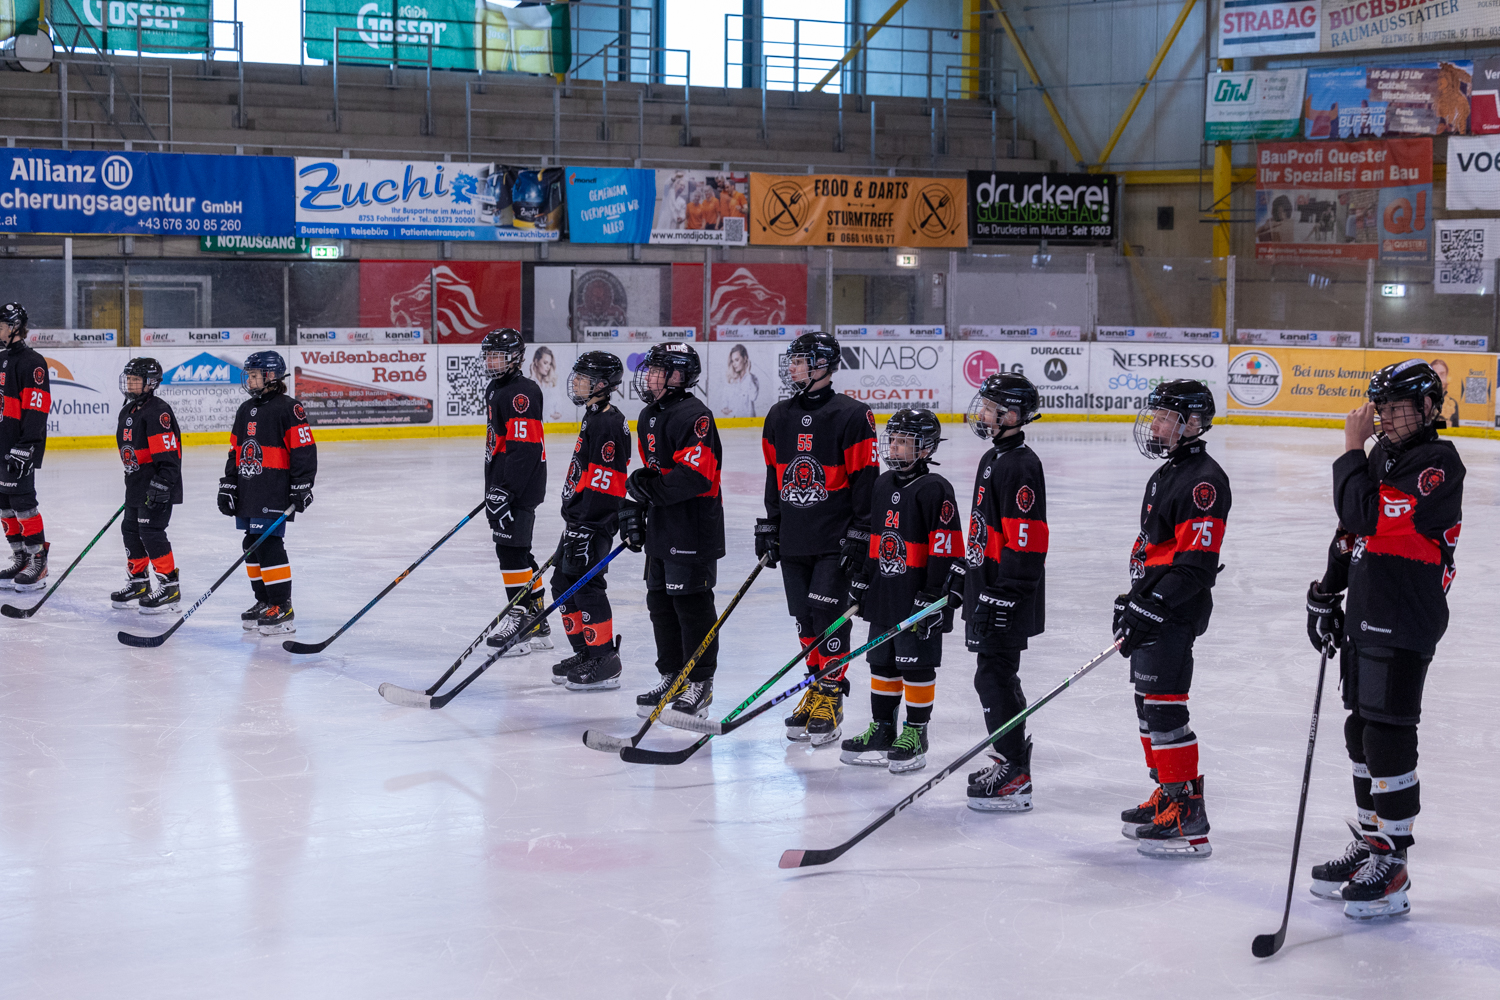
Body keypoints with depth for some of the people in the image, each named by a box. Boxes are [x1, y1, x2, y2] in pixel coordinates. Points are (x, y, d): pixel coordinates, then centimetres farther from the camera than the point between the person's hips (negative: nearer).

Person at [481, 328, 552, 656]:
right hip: (501, 484, 11)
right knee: (517, 552, 13)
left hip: (520, 486, -11)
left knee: (511, 550, -10)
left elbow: (523, 445, -23)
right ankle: (537, 624, 19)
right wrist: (492, 488, 27)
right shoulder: (494, 390, 17)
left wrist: (504, 488, -26)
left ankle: (521, 618, -7)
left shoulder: (522, 392, -16)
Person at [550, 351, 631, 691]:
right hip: (579, 519, 11)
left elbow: (604, 484, -23)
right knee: (563, 584, 13)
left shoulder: (608, 424, -17)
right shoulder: (592, 418, 16)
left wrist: (584, 530, -25)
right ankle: (584, 653, 22)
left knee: (585, 584, -10)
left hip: (595, 522, -11)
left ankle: (605, 662, -4)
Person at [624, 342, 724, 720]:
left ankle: (700, 684, 5)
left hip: (694, 529, -9)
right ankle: (671, 677, 25)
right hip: (660, 528, 9)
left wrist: (653, 489, -22)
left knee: (692, 603, -4)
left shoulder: (693, 415, -16)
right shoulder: (648, 417, 15)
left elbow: (696, 475, -24)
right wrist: (634, 508, 15)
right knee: (660, 601, 13)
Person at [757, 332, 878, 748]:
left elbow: (866, 479, -10)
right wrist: (768, 527, 17)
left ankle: (831, 699, -2)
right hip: (793, 541, 6)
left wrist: (859, 536, -13)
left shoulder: (852, 416, -9)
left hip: (836, 540, -6)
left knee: (828, 613, -9)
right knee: (804, 617, 9)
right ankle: (816, 692, 21)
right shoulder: (779, 417, 11)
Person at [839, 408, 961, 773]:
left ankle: (916, 734, 11)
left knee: (916, 665, 1)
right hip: (884, 593, 7)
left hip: (919, 596, -7)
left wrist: (934, 595, -18)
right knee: (882, 662, 13)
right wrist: (862, 584, 18)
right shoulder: (882, 485, 11)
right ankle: (882, 730, 23)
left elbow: (945, 547, -16)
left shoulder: (935, 490, -13)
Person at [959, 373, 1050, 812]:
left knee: (995, 677, -9)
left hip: (1008, 598, -10)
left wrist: (1004, 596, -24)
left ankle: (1015, 779, -5)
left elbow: (1026, 538, -23)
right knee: (995, 675, 16)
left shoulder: (1020, 465, -18)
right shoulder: (994, 458, 15)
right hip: (987, 590, 10)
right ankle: (1010, 761, 26)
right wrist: (967, 582, 26)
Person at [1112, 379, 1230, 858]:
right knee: (1148, 702, 16)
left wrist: (1150, 607, -24)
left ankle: (1188, 817, -10)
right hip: (1153, 608, 11)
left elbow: (1196, 563, -22)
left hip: (1178, 612, -11)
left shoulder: (1204, 481, -16)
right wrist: (1131, 598, 22)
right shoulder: (1166, 475, 18)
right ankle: (1167, 794, 27)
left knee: (1163, 706, -12)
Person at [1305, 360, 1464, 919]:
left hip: (1405, 627, -9)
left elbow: (1369, 515, -26)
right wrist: (1326, 592, 18)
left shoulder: (1439, 464, -15)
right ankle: (1370, 843, 28)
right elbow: (1354, 529, 22)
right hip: (1365, 617, 9)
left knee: (1389, 738, -8)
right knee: (1362, 732, 15)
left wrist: (1351, 451, -16)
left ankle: (1392, 871, -3)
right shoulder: (1383, 454, 13)